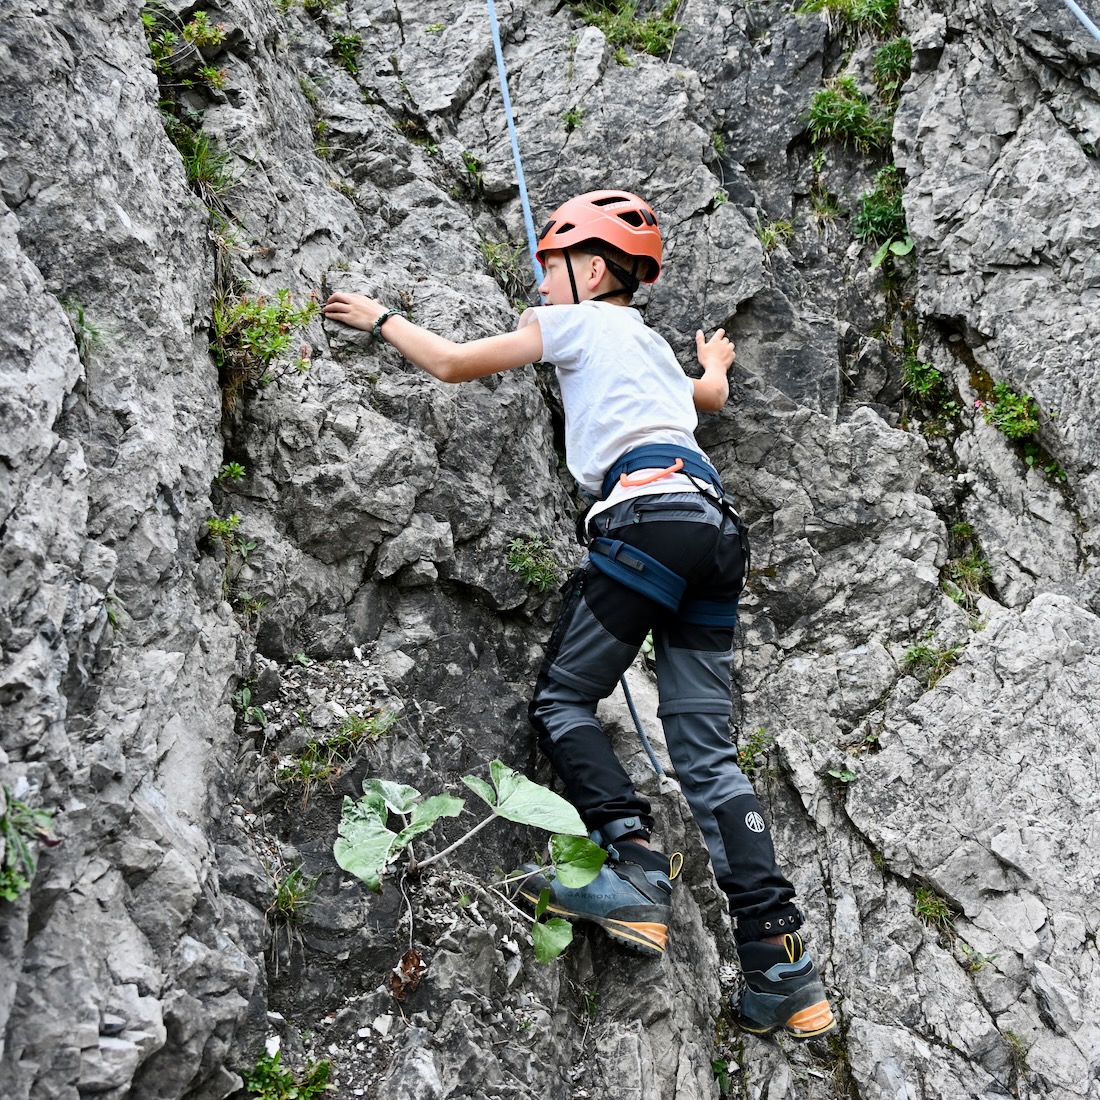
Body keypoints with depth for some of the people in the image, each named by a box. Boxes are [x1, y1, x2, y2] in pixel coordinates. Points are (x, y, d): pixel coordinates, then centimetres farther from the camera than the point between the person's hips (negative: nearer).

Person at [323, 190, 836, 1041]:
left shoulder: (578, 320, 13)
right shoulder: (651, 343, 33)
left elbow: (454, 364, 14)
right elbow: (712, 396, 56)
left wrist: (382, 318, 30)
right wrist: (716, 362, 78)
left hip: (650, 510, -7)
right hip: (717, 527, 8)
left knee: (562, 698, 2)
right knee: (707, 753, 2)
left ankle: (638, 870, -15)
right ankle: (783, 966, -5)